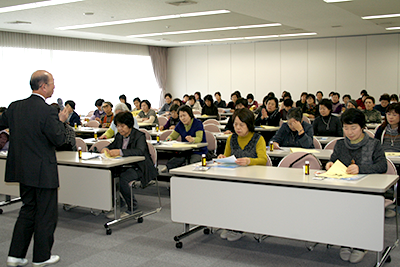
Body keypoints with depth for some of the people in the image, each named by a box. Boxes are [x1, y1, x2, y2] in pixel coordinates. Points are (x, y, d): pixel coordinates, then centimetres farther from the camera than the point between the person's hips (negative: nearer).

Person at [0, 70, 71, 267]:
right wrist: (61, 121, 0)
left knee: (28, 210, 19)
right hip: (42, 171, -7)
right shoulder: (47, 111, -19)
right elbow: (59, 139, -15)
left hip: (22, 169, 7)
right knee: (46, 214, 7)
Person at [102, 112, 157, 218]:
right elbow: (112, 146, 22)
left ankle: (132, 207, -12)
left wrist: (120, 152, -42)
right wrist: (106, 149, -5)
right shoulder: (119, 136, 8)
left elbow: (140, 151, -31)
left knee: (121, 179, -31)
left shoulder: (139, 136, -13)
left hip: (139, 168, -7)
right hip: (124, 167, 7)